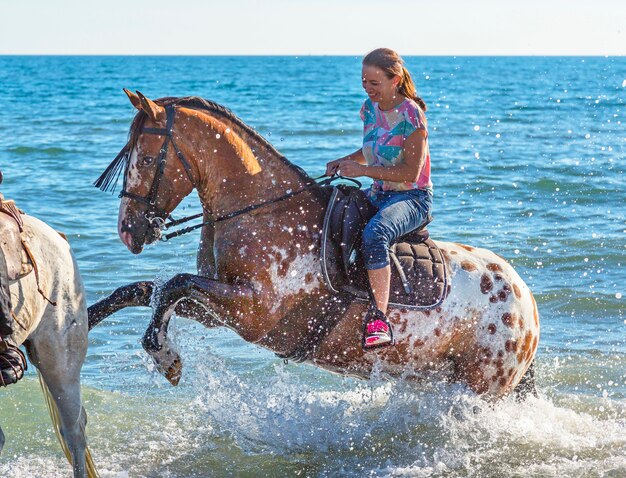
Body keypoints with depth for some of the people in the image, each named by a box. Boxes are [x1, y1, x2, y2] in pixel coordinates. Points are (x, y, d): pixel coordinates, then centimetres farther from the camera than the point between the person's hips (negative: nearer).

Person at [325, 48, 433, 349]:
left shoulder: (411, 115, -16)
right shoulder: (370, 109, 7)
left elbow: (412, 172, -20)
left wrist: (363, 170, -22)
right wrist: (345, 162, 2)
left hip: (413, 198, -9)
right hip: (378, 194, 9)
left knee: (374, 234, -38)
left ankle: (378, 317, -41)